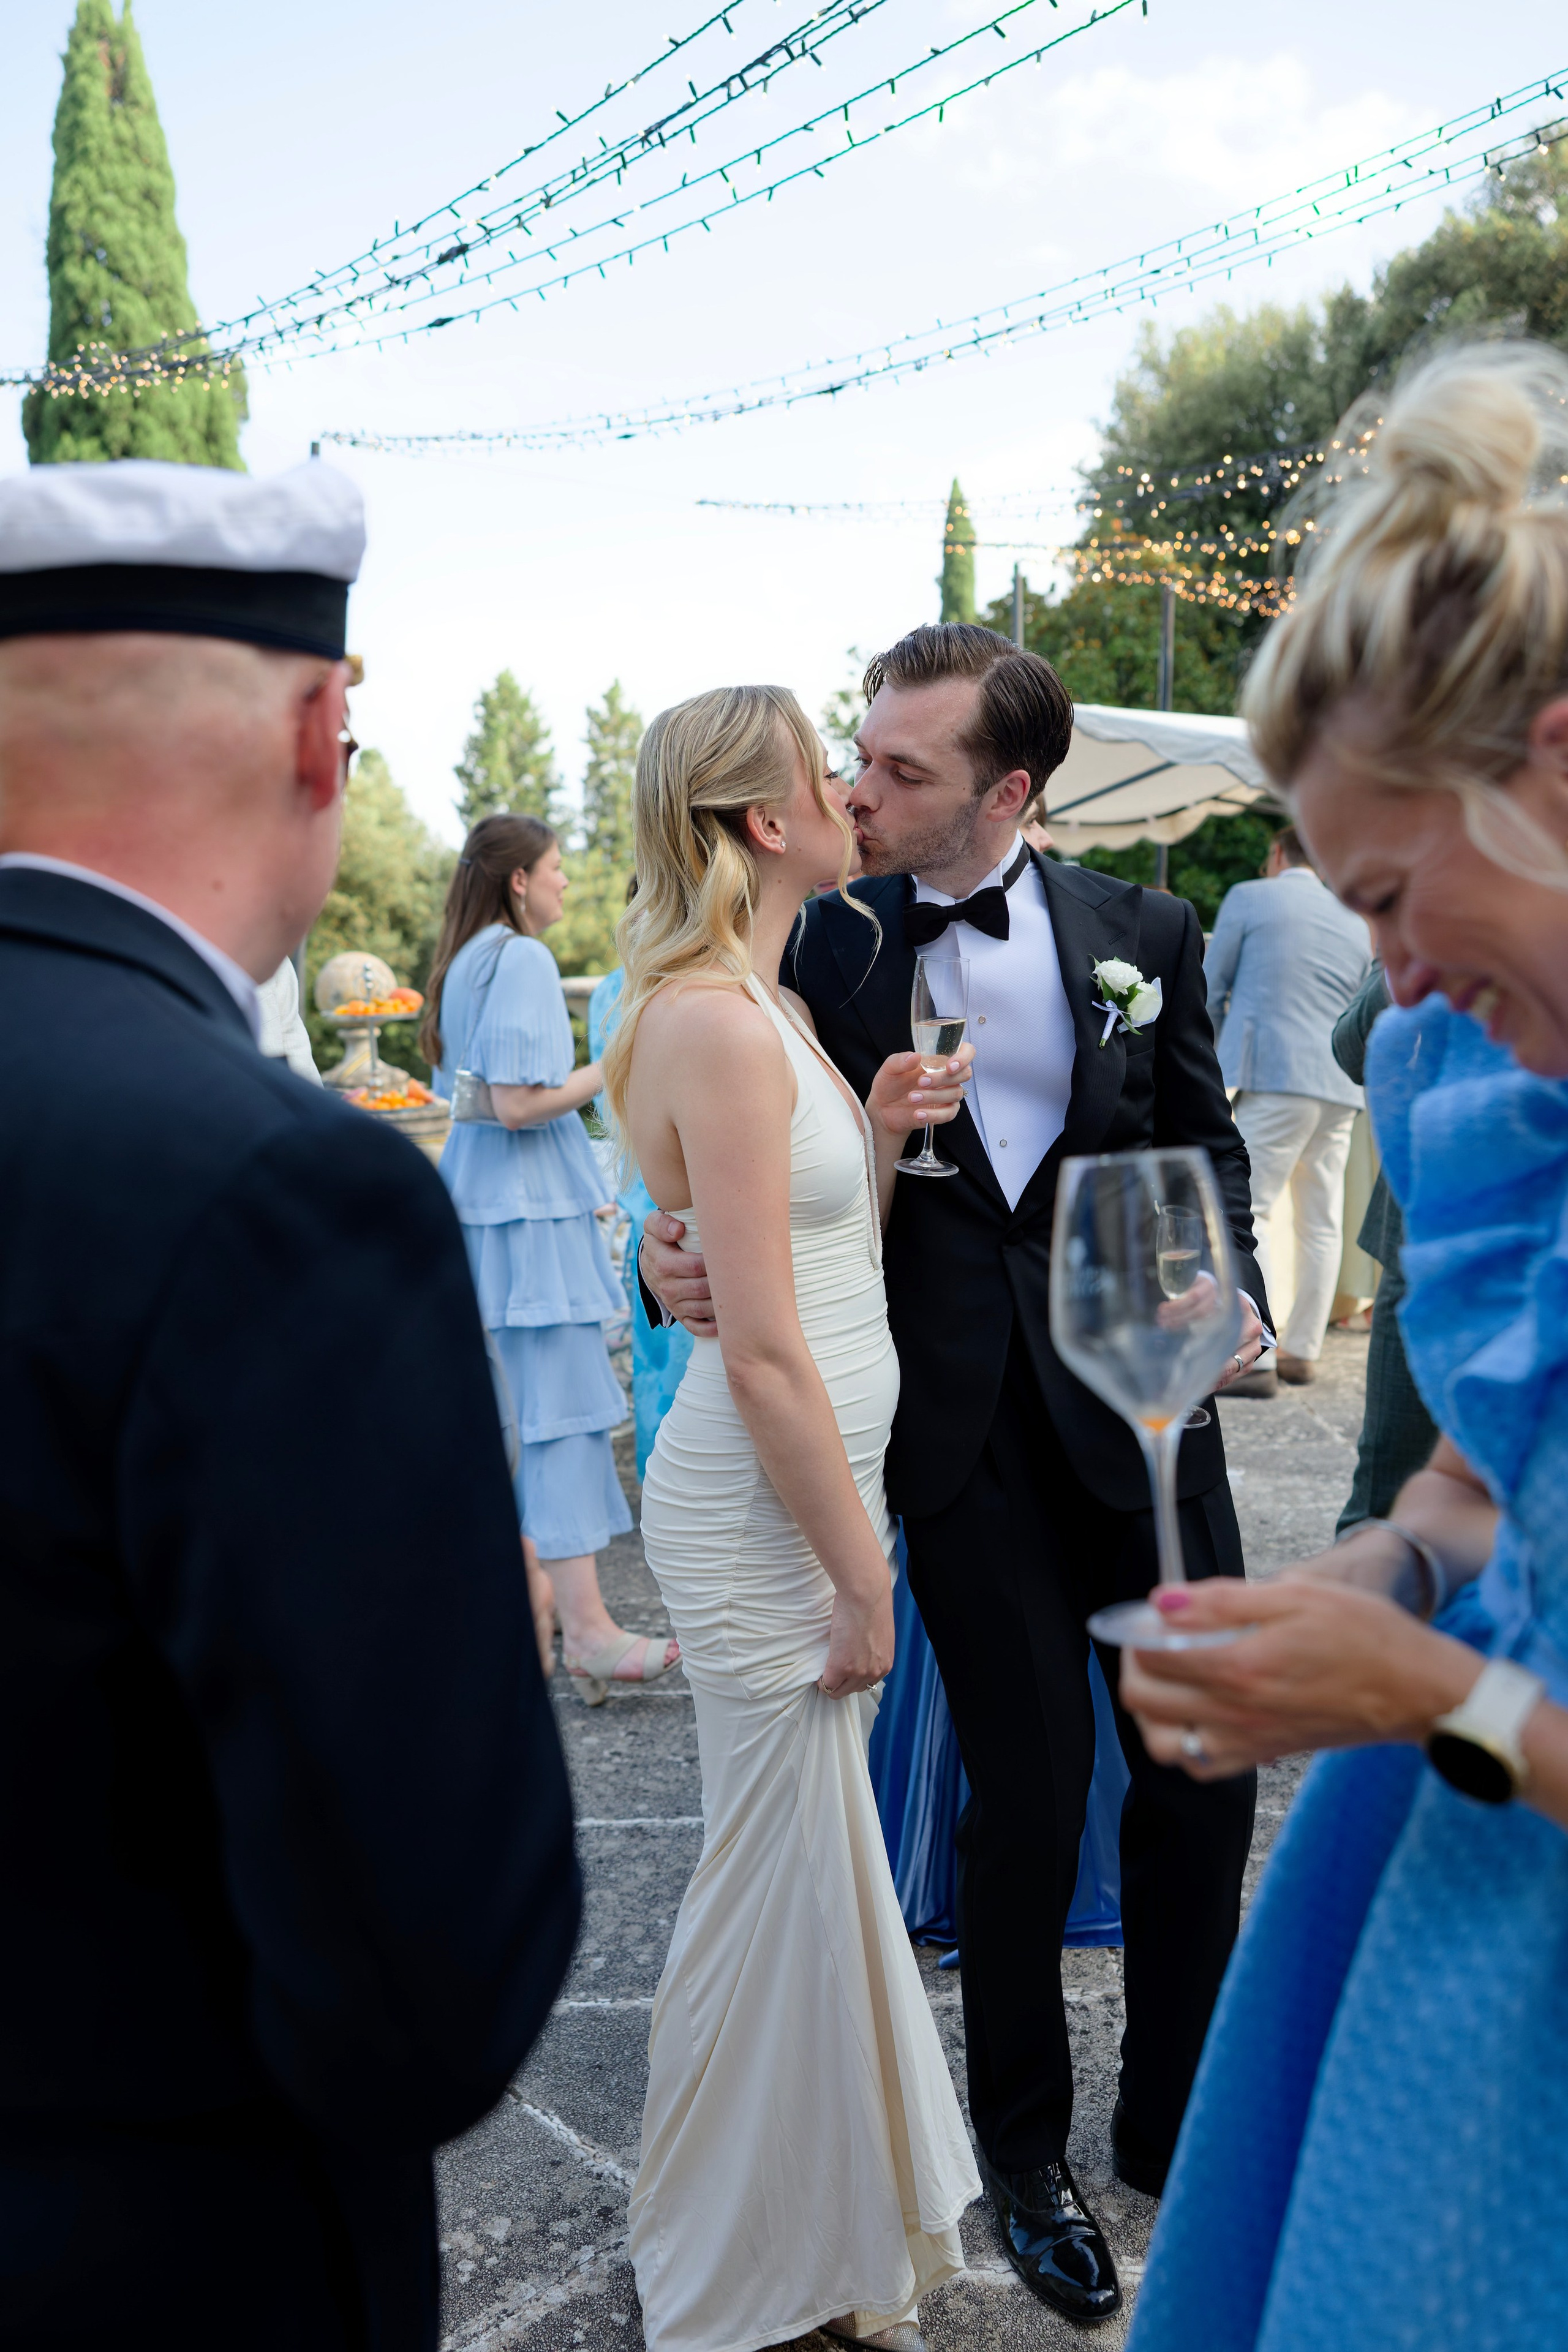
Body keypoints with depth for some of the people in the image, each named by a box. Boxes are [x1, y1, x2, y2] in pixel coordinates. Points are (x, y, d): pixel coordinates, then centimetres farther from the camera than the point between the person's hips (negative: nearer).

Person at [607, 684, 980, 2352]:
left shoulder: (766, 1008, 11)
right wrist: (861, 1576, -16)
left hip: (816, 1479, 10)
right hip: (762, 1506, -10)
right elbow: (762, 1351, -22)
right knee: (786, 1880, 7)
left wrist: (882, 1131, 0)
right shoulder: (720, 1024, -20)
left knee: (815, 1870, 21)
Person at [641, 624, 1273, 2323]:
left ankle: (1172, 2120, 37)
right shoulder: (827, 939, -2)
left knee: (1201, 1768, 11)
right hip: (959, 1424, -2)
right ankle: (1024, 2152, 32)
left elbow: (1204, 1138, 10)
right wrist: (685, 1251, -16)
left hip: (1136, 1399, 2)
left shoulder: (1143, 933, 1)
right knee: (1028, 1791, 5)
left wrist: (1227, 1288, -7)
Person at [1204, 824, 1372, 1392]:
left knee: (1247, 1209, -6)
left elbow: (1210, 990, 6)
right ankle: (1302, 1351, 15)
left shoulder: (1248, 898, 3)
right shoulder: (1355, 920, 18)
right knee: (1321, 1222, 9)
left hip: (1275, 1075, -6)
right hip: (1341, 1088, 6)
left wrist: (1220, 1054, 21)